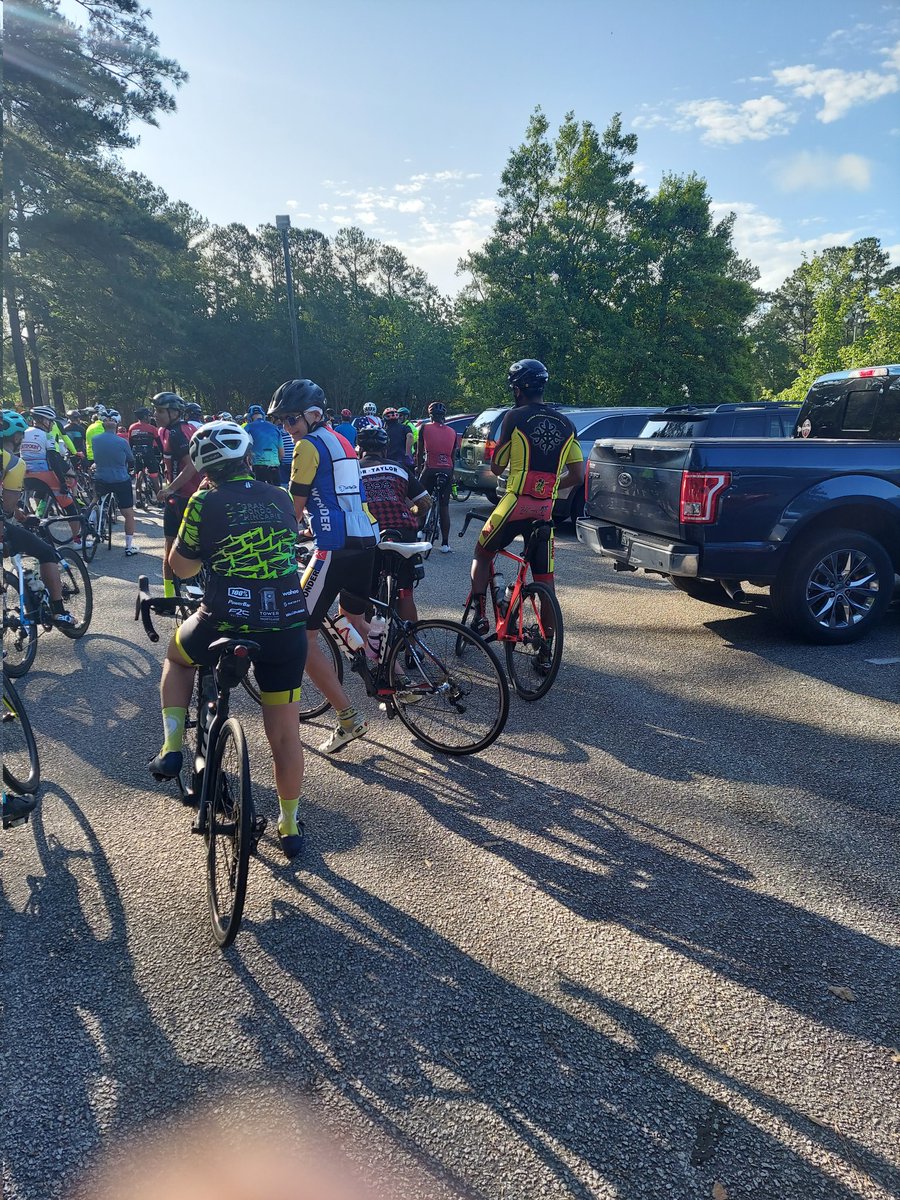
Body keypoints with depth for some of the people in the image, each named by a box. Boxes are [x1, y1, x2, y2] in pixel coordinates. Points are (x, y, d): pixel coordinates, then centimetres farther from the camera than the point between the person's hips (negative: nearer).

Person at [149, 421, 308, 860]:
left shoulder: (206, 503, -3)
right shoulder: (280, 498, 8)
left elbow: (181, 567, 6)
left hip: (226, 624, -3)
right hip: (287, 627, 3)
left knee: (177, 654, 33)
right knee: (285, 735, 15)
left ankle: (172, 746, 22)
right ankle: (290, 825, 28)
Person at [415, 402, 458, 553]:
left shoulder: (425, 428, 4)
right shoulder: (452, 432, 13)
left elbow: (419, 453, 7)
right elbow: (453, 456, 14)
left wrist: (419, 469, 18)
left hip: (430, 469, -3)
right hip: (447, 471, 3)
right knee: (444, 507, 8)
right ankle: (445, 544, 9)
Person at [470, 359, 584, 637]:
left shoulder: (515, 417, -6)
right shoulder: (566, 425, 8)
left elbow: (496, 468, 0)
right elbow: (577, 477, 9)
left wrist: (498, 446, 20)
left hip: (515, 504, -4)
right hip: (545, 509, 4)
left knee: (482, 556, 18)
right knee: (544, 577, 8)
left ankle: (479, 615, 11)